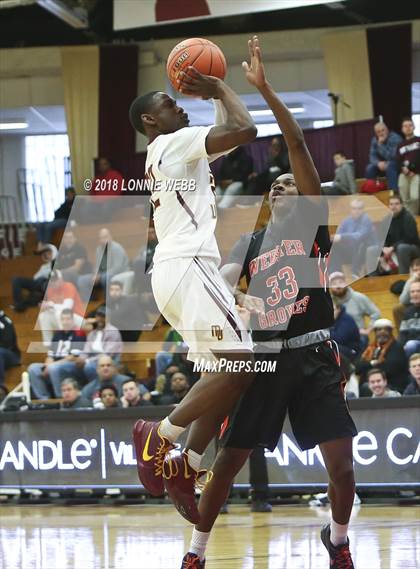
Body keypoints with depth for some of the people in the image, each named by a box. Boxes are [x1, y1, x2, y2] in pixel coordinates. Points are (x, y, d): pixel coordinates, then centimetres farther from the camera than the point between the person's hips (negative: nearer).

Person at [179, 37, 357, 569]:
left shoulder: (313, 223, 5)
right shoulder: (250, 242, 15)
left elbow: (298, 146, -5)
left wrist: (265, 89, -10)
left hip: (312, 356, -2)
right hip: (264, 358, 2)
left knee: (341, 464, -7)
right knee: (228, 461, 2)